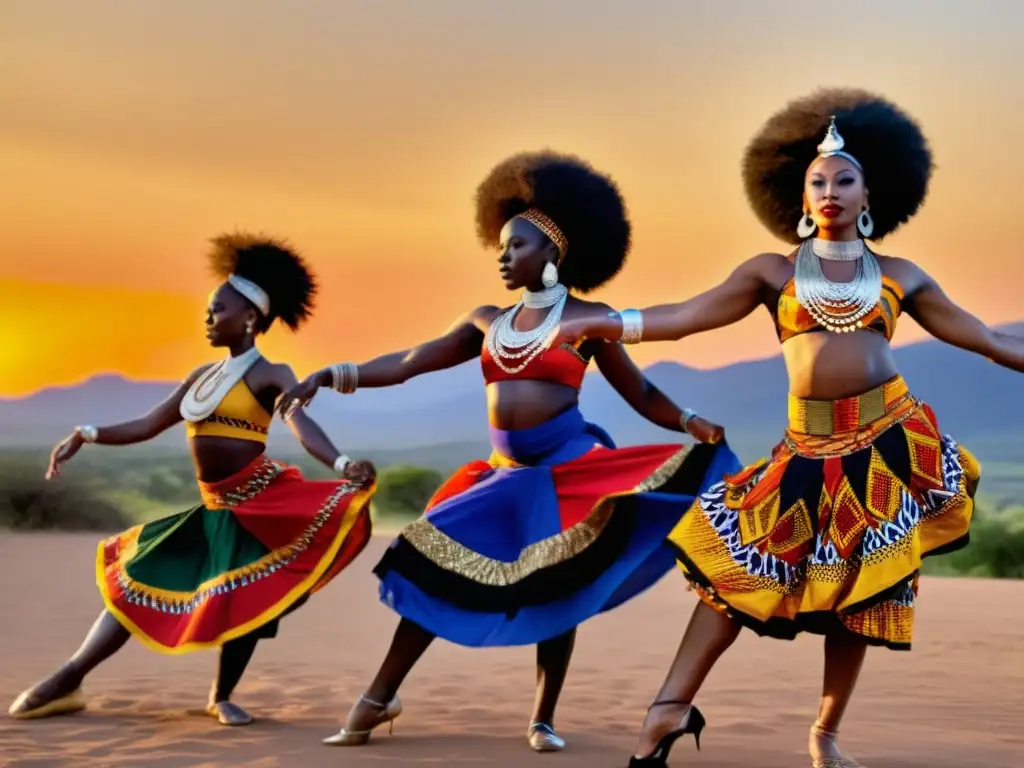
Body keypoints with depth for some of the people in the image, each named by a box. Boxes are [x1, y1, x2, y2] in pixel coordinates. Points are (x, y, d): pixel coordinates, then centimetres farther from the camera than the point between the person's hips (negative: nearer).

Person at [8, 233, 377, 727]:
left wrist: (342, 466, -45)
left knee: (242, 601, -12)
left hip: (259, 502, -7)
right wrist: (86, 435, 11)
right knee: (139, 579, 6)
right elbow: (148, 426, 18)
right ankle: (68, 680, 11)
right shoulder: (202, 376, 13)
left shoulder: (271, 376, -8)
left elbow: (302, 427, -26)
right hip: (215, 510, 7)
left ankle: (222, 697, 10)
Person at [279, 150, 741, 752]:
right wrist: (334, 375, -4)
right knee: (435, 569, -1)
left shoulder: (589, 318, -1)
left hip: (567, 465, -4)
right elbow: (410, 363, 6)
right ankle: (380, 699, 7)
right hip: (506, 472, 4)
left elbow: (641, 394, 2)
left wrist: (691, 423, -15)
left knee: (556, 589, -3)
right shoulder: (488, 322, 10)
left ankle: (544, 719, 9)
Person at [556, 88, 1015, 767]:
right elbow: (684, 317, -4)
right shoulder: (772, 273, 5)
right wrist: (598, 324, -16)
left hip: (890, 439, 1)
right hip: (811, 447, -1)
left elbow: (987, 340, 14)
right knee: (738, 565, -8)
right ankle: (672, 707, -4)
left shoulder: (900, 276, 9)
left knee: (860, 592, 4)